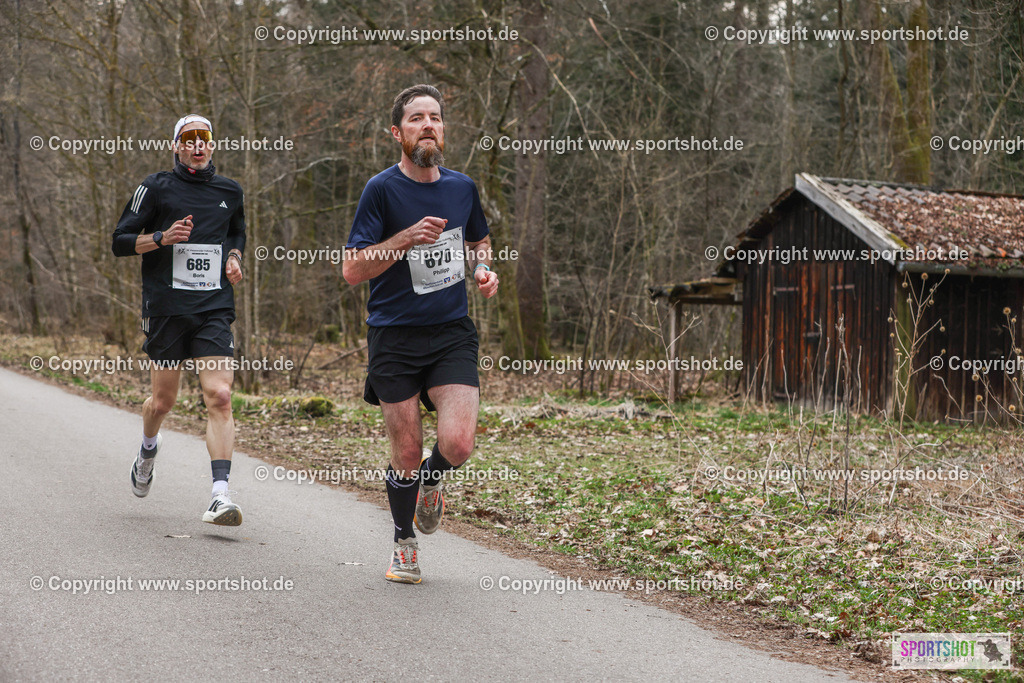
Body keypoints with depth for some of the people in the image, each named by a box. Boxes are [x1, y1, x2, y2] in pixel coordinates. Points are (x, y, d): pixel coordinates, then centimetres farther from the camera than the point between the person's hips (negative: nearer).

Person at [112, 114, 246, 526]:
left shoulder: (230, 192, 13)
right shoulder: (157, 188, 2)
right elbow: (121, 241, 4)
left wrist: (234, 257, 10)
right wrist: (162, 237, -13)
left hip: (214, 310, 2)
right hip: (166, 309, -1)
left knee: (219, 396, -14)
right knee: (163, 401, 7)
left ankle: (220, 496, -18)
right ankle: (148, 450, 43)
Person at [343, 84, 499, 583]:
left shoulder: (462, 187, 7)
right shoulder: (382, 190, -6)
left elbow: (478, 242, 27)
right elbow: (352, 270, -10)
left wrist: (484, 269, 5)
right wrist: (407, 238, -21)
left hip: (452, 335, 2)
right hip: (394, 338, -2)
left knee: (457, 443, -15)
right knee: (407, 454, 2)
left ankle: (432, 484, 21)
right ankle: (404, 543, 27)